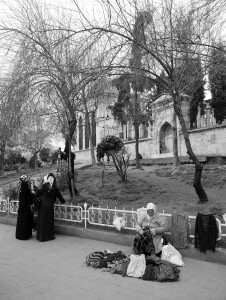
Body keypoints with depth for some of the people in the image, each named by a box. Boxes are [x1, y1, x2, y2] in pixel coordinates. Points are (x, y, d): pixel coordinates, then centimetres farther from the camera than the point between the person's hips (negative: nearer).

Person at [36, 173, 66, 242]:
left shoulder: (44, 185, -8)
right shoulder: (54, 187, -1)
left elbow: (38, 193, -2)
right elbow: (59, 195, 6)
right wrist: (63, 201, 19)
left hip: (43, 205, -1)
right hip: (50, 206, 2)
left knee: (43, 220, 7)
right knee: (49, 220, 11)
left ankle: (42, 236, 13)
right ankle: (49, 235, 15)